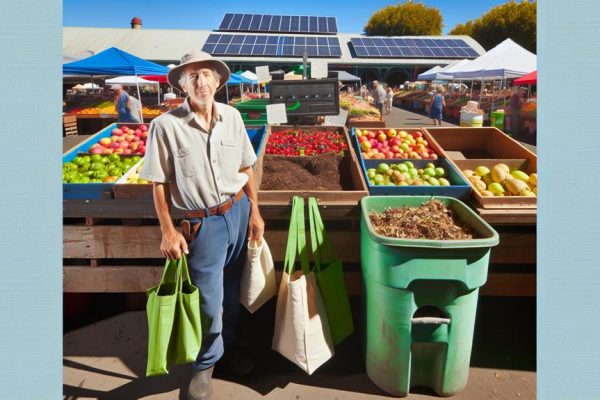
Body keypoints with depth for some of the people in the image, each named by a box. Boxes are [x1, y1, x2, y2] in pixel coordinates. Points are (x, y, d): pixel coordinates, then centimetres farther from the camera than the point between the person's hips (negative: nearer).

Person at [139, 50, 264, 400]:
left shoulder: (232, 116, -2)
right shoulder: (166, 126, -13)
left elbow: (246, 167, 7)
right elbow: (159, 183, -8)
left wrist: (254, 212, 6)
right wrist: (168, 231, -9)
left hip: (239, 213, 4)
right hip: (202, 223, -4)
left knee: (232, 291, 20)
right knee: (209, 302, 5)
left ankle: (228, 344, 45)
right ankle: (206, 363, 32)